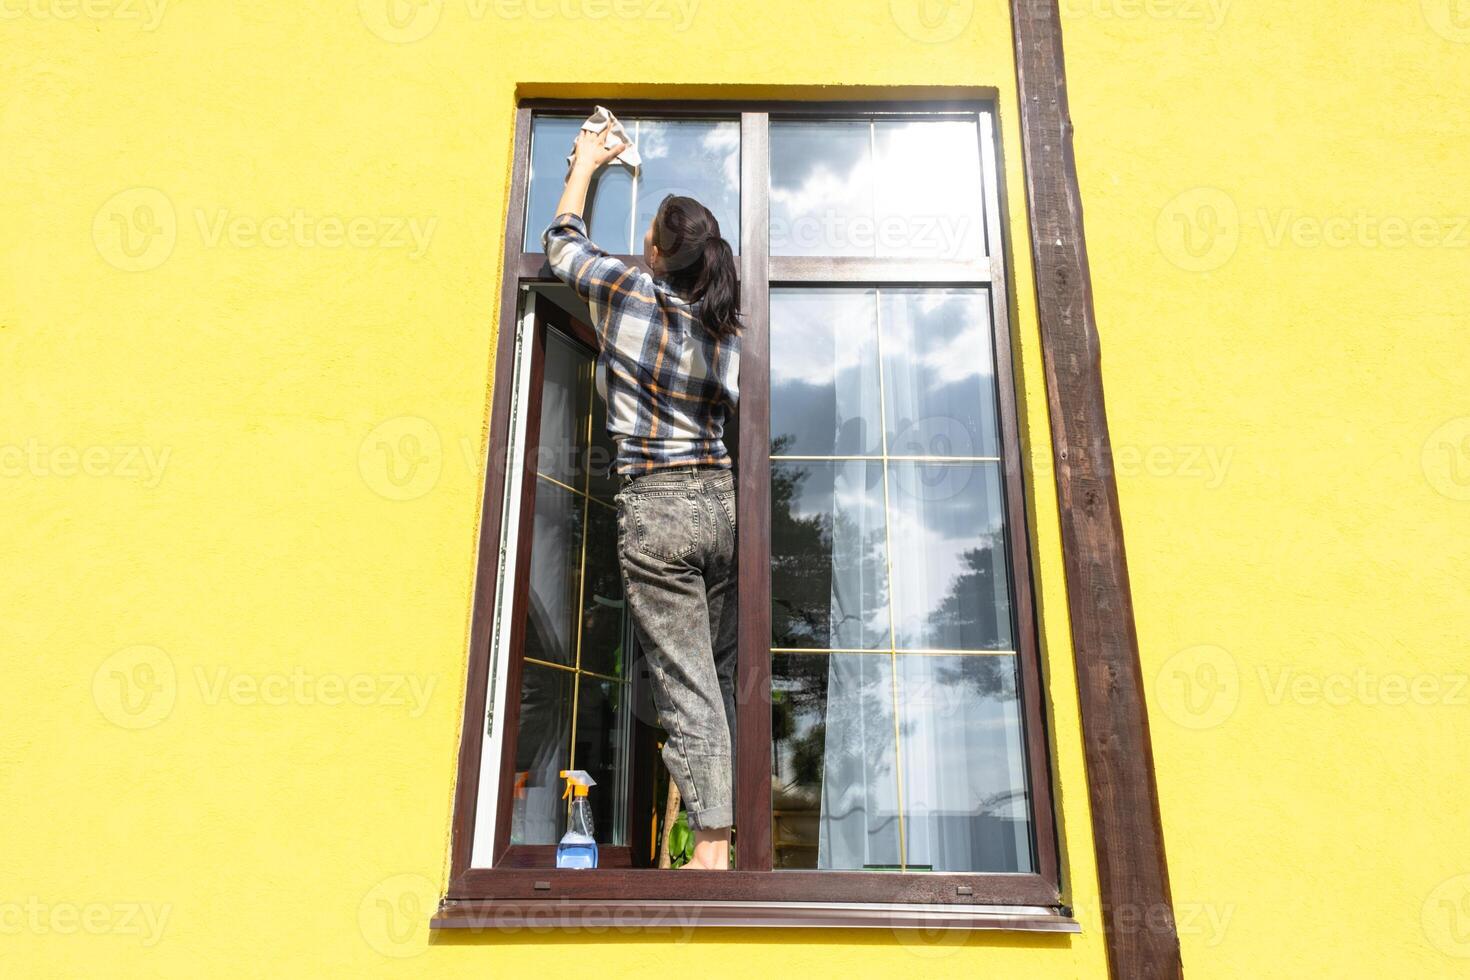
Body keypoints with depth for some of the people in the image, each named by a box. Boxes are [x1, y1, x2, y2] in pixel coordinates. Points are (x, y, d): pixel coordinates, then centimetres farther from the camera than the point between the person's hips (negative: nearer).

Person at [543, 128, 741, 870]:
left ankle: (710, 850, -4)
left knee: (686, 688, -6)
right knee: (722, 681, 9)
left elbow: (562, 244, 19)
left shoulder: (627, 291, 1)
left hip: (656, 505, -5)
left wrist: (583, 167, 33)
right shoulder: (727, 324, 11)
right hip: (722, 502, 5)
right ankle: (725, 840, 14)